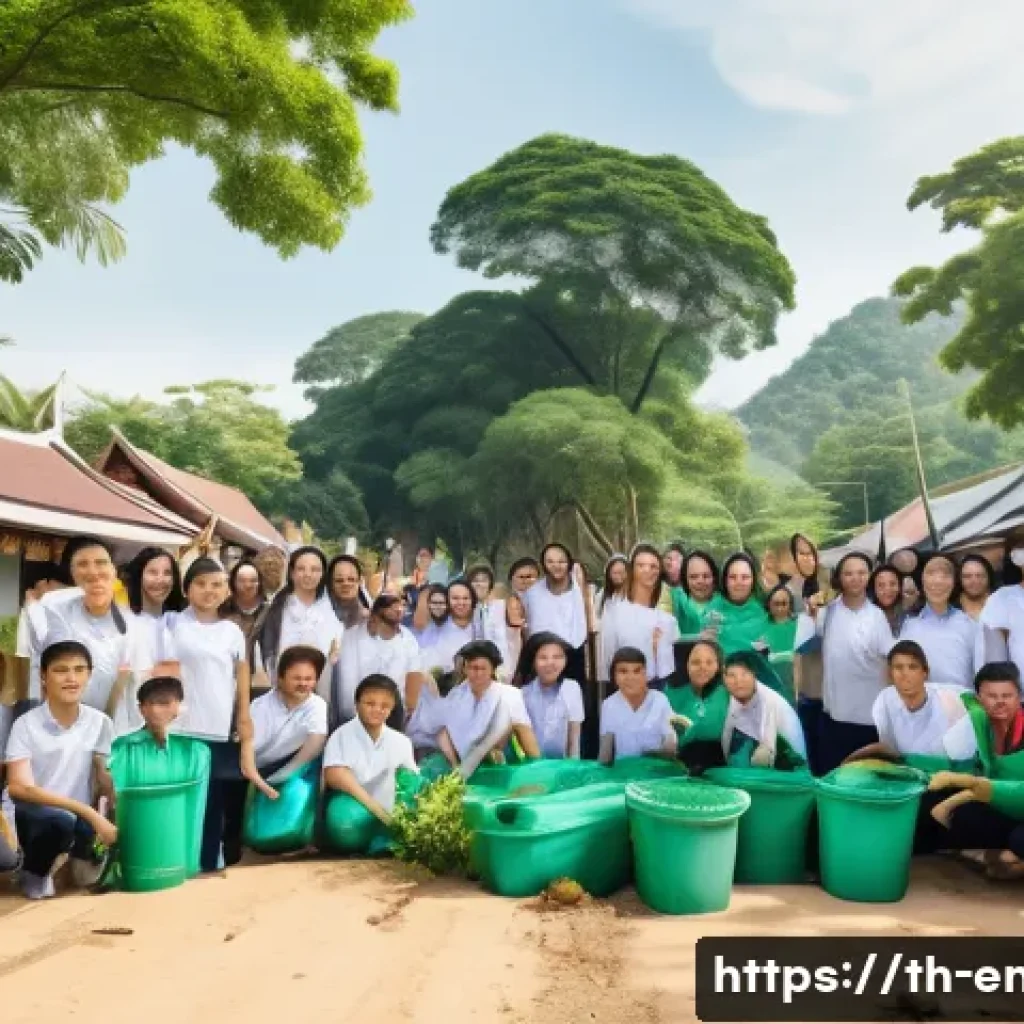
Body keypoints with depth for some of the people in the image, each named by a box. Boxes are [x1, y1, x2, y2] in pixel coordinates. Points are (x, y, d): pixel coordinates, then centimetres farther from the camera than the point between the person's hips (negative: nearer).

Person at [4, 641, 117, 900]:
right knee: (59, 822, -36)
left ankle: (82, 856, 12)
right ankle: (34, 870, -1)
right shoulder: (27, 725, -13)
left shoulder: (100, 722, -4)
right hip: (36, 814, -3)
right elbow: (18, 787, -21)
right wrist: (86, 810, -28)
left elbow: (105, 777, 4)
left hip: (83, 819, 3)